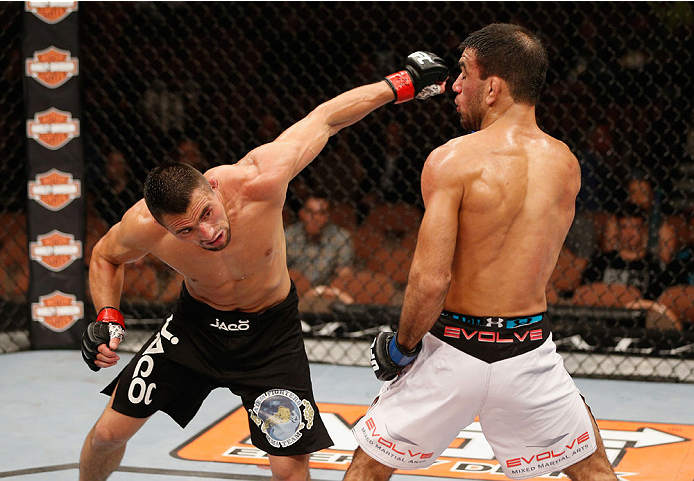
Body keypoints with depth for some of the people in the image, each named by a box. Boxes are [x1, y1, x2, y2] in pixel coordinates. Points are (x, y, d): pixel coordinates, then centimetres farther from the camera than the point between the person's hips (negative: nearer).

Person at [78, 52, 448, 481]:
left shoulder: (258, 181, -35)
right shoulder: (144, 226, -28)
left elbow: (325, 118, -19)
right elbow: (107, 257, -1)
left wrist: (404, 84, -12)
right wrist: (109, 319, -17)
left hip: (270, 332, -1)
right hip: (197, 323, 2)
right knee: (109, 433, 5)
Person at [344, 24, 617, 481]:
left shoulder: (451, 160, -14)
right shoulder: (566, 164, 0)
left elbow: (430, 281, -20)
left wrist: (403, 345, -2)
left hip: (454, 351, -3)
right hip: (530, 354, 3)